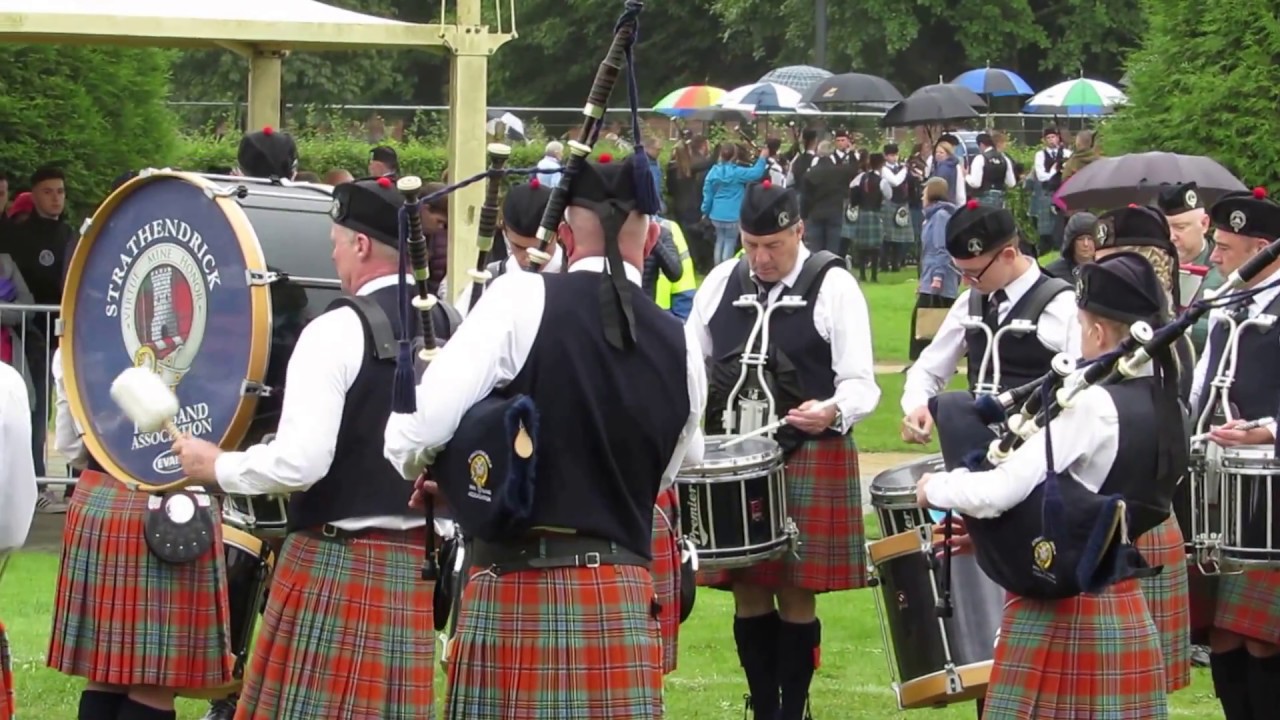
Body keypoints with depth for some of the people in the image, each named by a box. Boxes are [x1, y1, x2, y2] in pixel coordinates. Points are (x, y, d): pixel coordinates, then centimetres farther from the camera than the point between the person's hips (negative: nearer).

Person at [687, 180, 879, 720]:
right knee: (748, 593, 7)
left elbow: (860, 384, -10)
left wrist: (832, 412, -30)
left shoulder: (833, 286, -6)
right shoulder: (720, 283, 7)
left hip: (807, 462, -4)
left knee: (796, 594, 1)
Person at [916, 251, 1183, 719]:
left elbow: (1000, 491, -23)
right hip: (1122, 609, 8)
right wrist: (997, 531, 14)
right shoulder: (1161, 404, 5)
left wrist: (935, 489, -3)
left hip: (1063, 617, -8)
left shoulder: (1092, 406, -20)